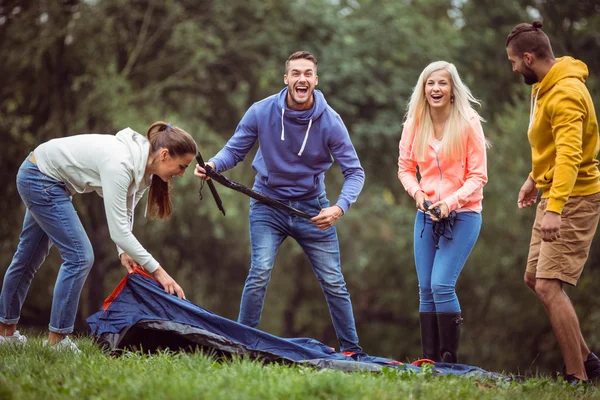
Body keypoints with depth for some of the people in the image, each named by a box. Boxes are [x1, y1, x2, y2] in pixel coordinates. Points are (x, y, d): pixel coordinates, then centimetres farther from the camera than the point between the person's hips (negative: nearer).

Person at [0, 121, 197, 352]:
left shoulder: (141, 166, -8)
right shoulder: (120, 164, -35)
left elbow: (124, 215, 3)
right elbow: (118, 228, -35)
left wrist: (124, 251, -13)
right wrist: (157, 270, -32)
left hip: (47, 181, 10)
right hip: (39, 178, -10)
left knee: (30, 256, 19)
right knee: (79, 256, -12)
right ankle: (56, 340, -5)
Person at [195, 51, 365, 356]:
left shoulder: (330, 121, -14)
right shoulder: (261, 112, -13)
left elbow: (354, 171, -12)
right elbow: (235, 149, -4)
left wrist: (339, 208, -29)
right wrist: (213, 165, -27)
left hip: (312, 208, 1)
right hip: (268, 203, -1)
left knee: (333, 282, 2)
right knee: (259, 273, -17)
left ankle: (351, 350, 15)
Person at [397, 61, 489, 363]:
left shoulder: (468, 123, -9)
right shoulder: (414, 124, 1)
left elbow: (478, 176, -7)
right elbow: (405, 167, 10)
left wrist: (451, 202, -21)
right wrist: (417, 192, -11)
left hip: (462, 215, -4)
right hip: (426, 214, 5)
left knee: (442, 284, -15)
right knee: (426, 289, 4)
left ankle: (449, 360, -7)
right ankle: (429, 360, 10)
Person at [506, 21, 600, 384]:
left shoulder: (565, 94, -22)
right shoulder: (545, 87, 10)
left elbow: (569, 154, -33)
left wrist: (554, 209, -40)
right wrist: (536, 179, 22)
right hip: (552, 196, 11)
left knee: (548, 286, -15)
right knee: (535, 278, 16)